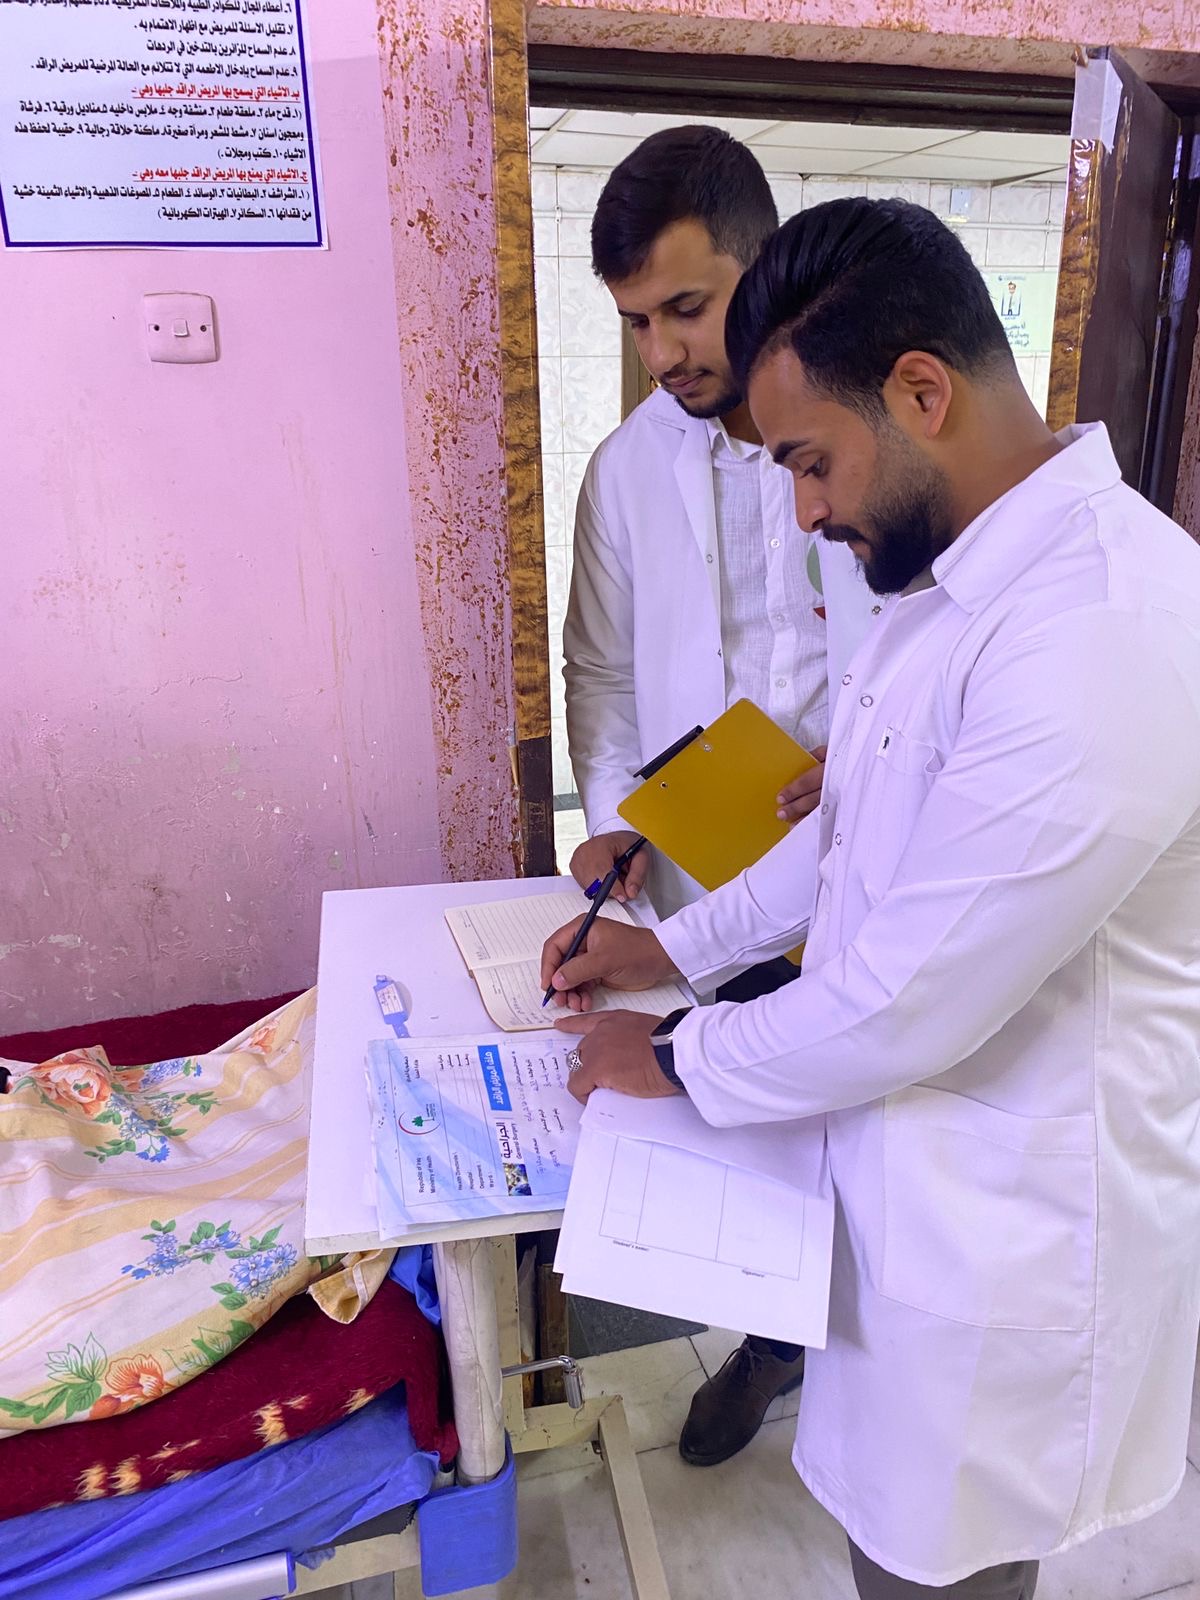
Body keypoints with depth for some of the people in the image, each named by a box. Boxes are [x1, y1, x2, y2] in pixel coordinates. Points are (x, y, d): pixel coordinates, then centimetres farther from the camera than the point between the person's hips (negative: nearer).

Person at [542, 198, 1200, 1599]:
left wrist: (679, 1058, -11)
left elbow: (912, 1005, -27)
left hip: (1008, 1229, -8)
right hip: (913, 1156, 8)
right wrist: (678, 946, 8)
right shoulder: (958, 574, 2)